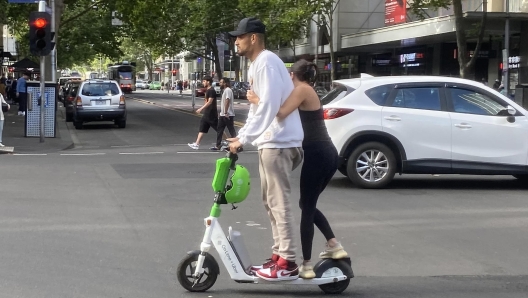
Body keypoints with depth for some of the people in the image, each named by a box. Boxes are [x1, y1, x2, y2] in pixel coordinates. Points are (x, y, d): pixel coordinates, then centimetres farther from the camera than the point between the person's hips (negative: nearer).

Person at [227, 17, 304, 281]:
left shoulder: (266, 62, -14)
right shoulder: (256, 64, 18)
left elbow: (268, 106, -23)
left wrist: (243, 139, -21)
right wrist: (242, 136, 14)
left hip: (279, 141, -11)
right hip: (269, 141, 11)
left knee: (279, 203, -10)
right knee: (271, 202, 14)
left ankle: (287, 263, -9)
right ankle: (278, 256, 19)